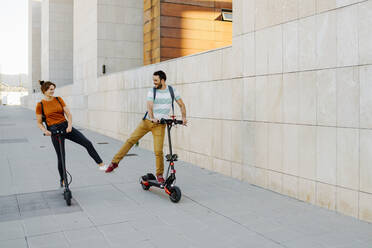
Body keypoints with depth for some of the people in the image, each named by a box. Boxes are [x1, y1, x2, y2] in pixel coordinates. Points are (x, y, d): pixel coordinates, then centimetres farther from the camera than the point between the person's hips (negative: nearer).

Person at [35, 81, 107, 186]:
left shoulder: (58, 99, 6)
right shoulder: (40, 105, -1)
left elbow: (68, 113, 3)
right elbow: (39, 123, 2)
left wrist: (69, 125, -13)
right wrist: (45, 130, -17)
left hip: (66, 127, 3)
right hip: (54, 130, -3)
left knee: (87, 143, -10)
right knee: (61, 157, 3)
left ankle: (100, 164, 0)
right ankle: (63, 180, 23)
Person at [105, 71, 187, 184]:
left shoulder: (172, 90, 4)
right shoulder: (152, 91, 1)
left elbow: (181, 105, 11)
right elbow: (149, 106, -14)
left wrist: (184, 117, -4)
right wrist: (152, 118, -33)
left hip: (160, 125, -1)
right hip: (147, 121, 1)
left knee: (158, 151, -9)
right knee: (131, 140, -3)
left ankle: (159, 175, 9)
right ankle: (115, 162, 9)